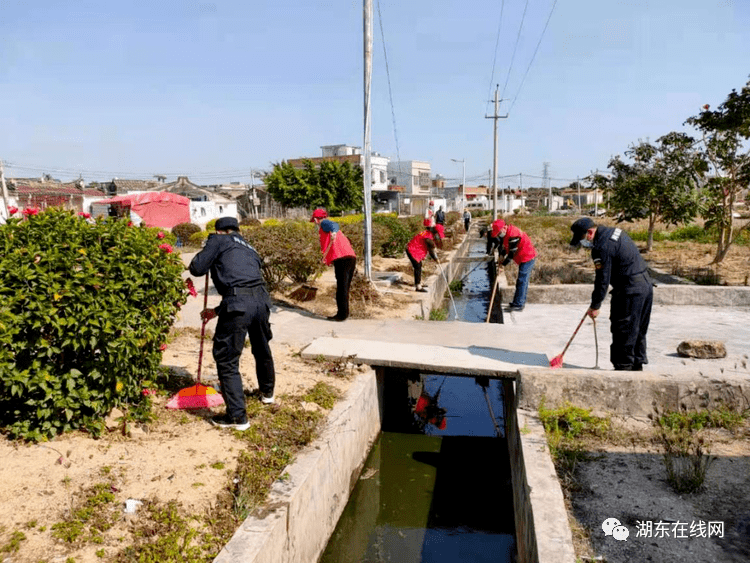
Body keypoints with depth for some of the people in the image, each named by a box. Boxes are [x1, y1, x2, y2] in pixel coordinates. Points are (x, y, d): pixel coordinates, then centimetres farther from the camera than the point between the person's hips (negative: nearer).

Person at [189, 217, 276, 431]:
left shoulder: (219, 240, 12)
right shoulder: (249, 250, 31)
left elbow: (197, 268, 5)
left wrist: (205, 253, 28)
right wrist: (217, 311, 39)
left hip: (238, 303, -7)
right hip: (261, 299, 7)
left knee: (227, 359, 4)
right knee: (262, 349, 28)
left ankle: (237, 416, 6)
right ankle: (267, 393, 51)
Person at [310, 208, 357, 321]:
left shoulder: (324, 223, 6)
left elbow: (334, 225, -16)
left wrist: (333, 233, -37)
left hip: (342, 258, -9)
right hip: (352, 257, 9)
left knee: (342, 287, -7)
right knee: (345, 287, 13)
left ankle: (342, 314, -5)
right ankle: (343, 313, 16)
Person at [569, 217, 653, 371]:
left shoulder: (602, 247, -19)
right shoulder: (613, 231, 11)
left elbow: (603, 279, -16)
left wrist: (595, 306, -8)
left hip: (630, 291, -10)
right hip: (646, 285, 10)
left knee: (623, 331, -1)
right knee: (639, 330, 17)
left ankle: (623, 367, 6)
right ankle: (637, 365, 27)